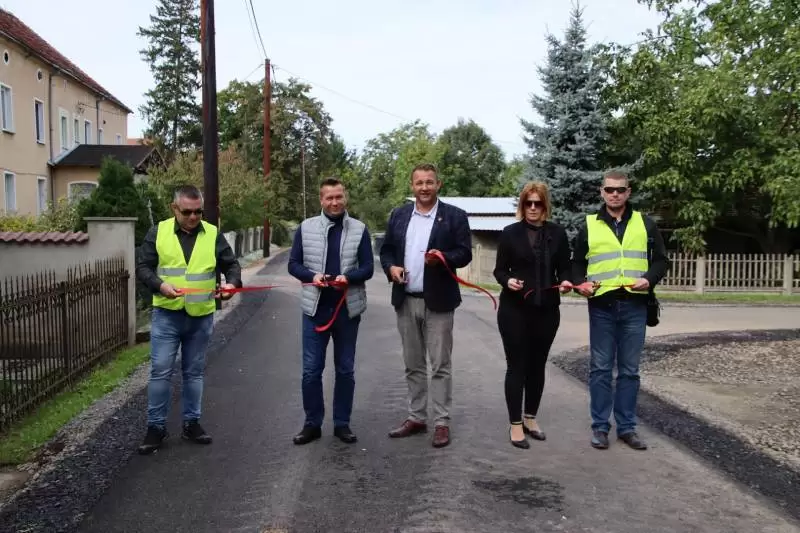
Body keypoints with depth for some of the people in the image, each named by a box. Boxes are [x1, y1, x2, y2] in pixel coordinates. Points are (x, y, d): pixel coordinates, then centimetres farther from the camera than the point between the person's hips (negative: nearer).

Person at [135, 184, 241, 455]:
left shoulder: (213, 234, 2)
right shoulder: (158, 233, 0)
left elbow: (231, 264, 5)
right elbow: (143, 267, 0)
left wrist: (232, 283, -17)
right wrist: (160, 285, -19)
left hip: (201, 316, 1)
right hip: (166, 315, -1)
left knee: (194, 372, 12)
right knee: (160, 371, 1)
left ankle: (191, 423, 24)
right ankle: (156, 427, 13)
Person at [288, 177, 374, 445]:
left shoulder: (360, 229, 0)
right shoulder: (306, 227, 2)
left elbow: (368, 268, -2)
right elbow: (293, 264, 3)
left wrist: (348, 277, -22)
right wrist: (312, 276, -17)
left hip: (348, 309, 0)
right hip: (315, 308, 0)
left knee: (345, 370, 10)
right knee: (311, 370, 4)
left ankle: (342, 423, 22)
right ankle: (312, 423, 18)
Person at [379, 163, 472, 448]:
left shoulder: (455, 216, -2)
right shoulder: (398, 215, 10)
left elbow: (465, 253, -6)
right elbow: (386, 249, 13)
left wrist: (442, 258, -24)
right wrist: (391, 267, -7)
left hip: (438, 301, -4)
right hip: (406, 301, 4)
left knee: (440, 365, 1)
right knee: (413, 365, 12)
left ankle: (442, 422, 9)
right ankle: (416, 417, 23)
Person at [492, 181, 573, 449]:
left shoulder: (557, 233, 5)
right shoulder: (510, 232, -1)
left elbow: (565, 267, 6)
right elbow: (499, 269, 0)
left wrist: (566, 282, -15)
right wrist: (508, 280, -20)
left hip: (547, 310, 3)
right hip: (514, 309, -3)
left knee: (537, 365, 12)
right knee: (517, 365, 1)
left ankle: (531, 419, 27)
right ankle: (515, 425, 10)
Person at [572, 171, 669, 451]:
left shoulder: (645, 223, 8)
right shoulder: (589, 225, 7)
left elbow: (661, 260, 11)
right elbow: (578, 263, 13)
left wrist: (649, 279, -9)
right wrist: (580, 283, -7)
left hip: (634, 305, 1)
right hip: (602, 306, 0)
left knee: (629, 369, 7)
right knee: (600, 368, 3)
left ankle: (627, 426, 17)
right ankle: (600, 426, 13)